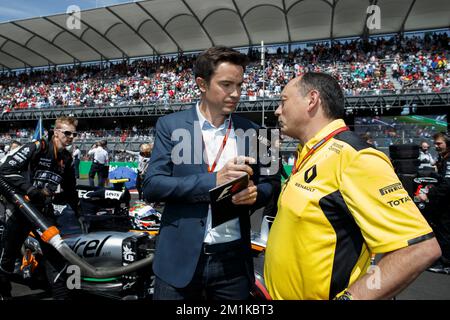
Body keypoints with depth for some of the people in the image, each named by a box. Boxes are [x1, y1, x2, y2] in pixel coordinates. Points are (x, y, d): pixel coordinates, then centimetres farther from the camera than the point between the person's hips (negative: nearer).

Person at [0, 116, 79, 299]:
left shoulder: (67, 159, 7)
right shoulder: (37, 148, -13)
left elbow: (69, 188, 18)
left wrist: (78, 209, 16)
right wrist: (29, 189, -23)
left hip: (45, 209, 5)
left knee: (55, 253, 1)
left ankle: (61, 294, 9)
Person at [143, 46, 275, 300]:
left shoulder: (251, 131, 4)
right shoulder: (171, 125, -3)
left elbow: (266, 185, 9)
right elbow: (151, 186, -11)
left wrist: (254, 193, -14)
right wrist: (213, 181, -21)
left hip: (234, 260, 2)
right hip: (180, 259, -1)